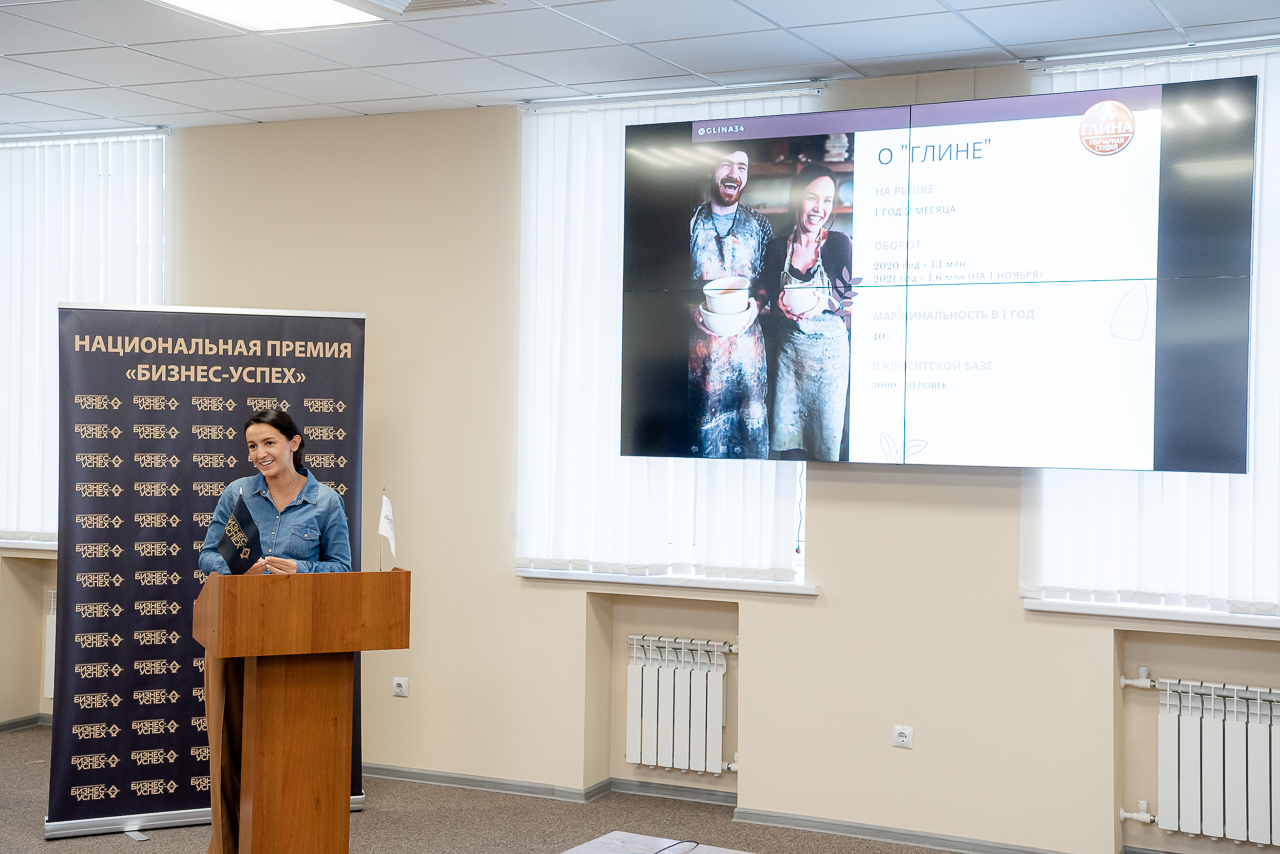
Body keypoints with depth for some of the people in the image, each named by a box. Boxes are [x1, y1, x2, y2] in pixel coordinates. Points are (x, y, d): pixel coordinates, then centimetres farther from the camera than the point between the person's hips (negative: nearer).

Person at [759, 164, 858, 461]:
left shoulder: (840, 245, -4)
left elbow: (856, 302, -6)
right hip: (787, 352, 3)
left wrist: (827, 303, -23)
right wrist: (778, 304, -11)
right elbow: (765, 297, 10)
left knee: (829, 435, 0)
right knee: (788, 440, 4)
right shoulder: (777, 248, 4)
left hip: (829, 351, -3)